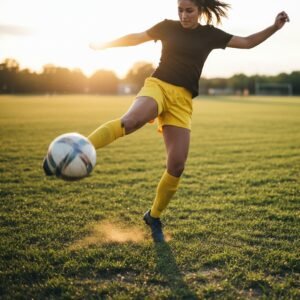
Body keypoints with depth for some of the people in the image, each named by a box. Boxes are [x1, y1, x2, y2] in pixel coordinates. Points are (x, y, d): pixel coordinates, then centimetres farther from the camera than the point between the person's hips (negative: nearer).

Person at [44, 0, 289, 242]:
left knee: (177, 166, -7)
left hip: (183, 99, 2)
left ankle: (154, 217, 13)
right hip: (158, 85, -2)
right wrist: (105, 45, 21)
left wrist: (275, 27, 6)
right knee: (130, 121, -38)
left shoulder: (210, 34, 12)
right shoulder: (168, 27, 9)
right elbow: (135, 38, 19)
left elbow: (247, 43, 16)